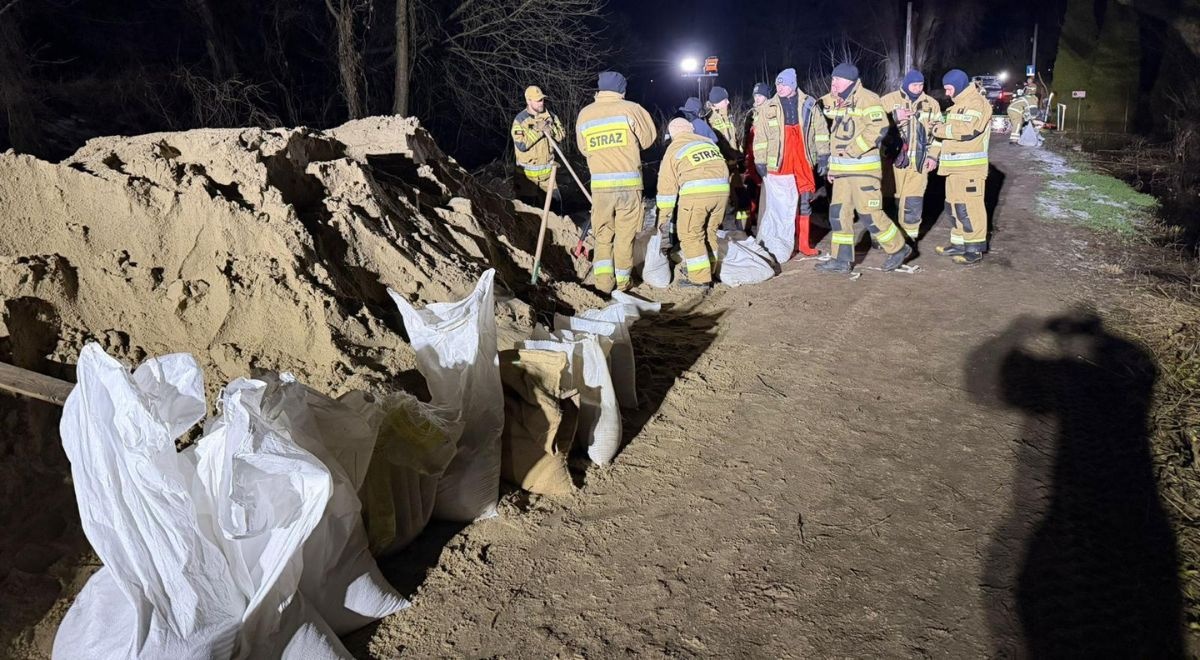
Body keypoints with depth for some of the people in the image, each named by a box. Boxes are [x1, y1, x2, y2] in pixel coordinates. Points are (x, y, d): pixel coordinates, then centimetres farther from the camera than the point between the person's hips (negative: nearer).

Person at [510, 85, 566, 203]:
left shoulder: (550, 116, 3)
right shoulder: (520, 120, -12)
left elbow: (562, 134, 1)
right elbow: (521, 145, -21)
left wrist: (550, 129, -18)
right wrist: (537, 130, -22)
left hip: (547, 170, 4)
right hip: (527, 171, -4)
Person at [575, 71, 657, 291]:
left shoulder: (585, 114, 6)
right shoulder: (630, 109, -3)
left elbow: (583, 148, 13)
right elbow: (648, 138, 6)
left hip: (600, 184, 2)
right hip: (629, 183, -2)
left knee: (603, 233, 13)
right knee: (625, 234, 9)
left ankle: (603, 278, 3)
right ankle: (622, 280, 14)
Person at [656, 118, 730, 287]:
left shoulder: (673, 150, 11)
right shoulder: (709, 143, 24)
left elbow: (667, 186, 9)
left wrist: (663, 217, 14)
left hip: (696, 192, -5)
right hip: (721, 190, 5)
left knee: (691, 235, 6)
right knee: (710, 232, 19)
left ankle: (700, 278, 3)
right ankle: (709, 271, 27)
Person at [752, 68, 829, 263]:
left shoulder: (808, 105, 4)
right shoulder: (767, 108, 1)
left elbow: (820, 130, 7)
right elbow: (760, 137, 2)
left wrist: (823, 156, 3)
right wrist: (760, 162, -2)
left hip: (804, 164, 2)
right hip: (779, 165, -2)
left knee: (804, 203, 9)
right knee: (781, 206, -3)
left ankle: (803, 243, 19)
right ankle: (778, 247, 4)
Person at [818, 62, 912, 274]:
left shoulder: (866, 99, -11)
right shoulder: (837, 103, 16)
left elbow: (879, 127, -23)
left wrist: (853, 150, -22)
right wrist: (833, 166, 20)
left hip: (863, 168, -8)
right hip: (842, 169, 8)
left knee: (870, 214, -7)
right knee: (839, 214, 6)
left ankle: (898, 248, 11)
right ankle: (842, 260, 13)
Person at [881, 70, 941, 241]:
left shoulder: (932, 104, 10)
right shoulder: (889, 100, 0)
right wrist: (895, 117, -19)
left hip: (920, 161, 3)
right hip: (894, 158, -2)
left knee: (914, 200, 3)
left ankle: (910, 233, 14)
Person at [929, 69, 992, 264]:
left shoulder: (976, 103, -11)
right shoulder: (958, 104, 21)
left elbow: (966, 129, -26)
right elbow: (948, 129, 24)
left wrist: (940, 129, -13)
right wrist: (934, 154, 14)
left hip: (969, 168, -10)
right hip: (955, 167, 10)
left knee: (969, 207, -10)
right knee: (954, 205, 15)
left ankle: (975, 249, -6)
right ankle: (959, 243, 24)